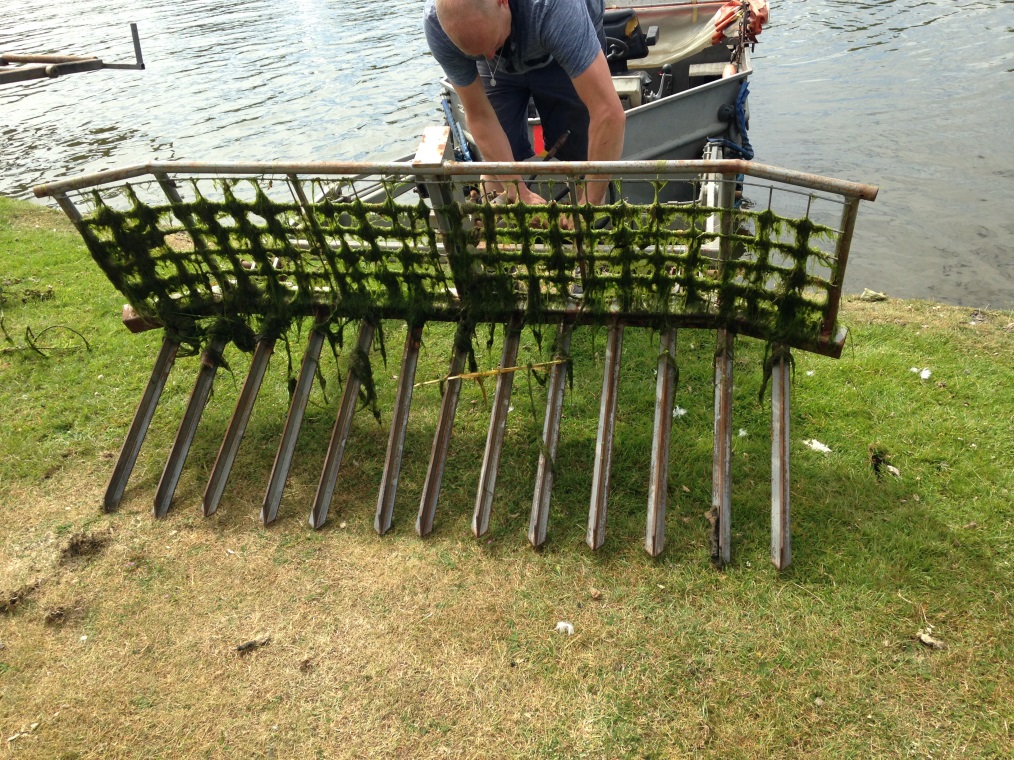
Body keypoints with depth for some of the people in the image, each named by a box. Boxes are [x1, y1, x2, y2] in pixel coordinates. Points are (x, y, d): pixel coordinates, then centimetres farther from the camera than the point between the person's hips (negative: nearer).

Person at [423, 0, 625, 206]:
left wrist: (589, 205, -43)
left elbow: (609, 113, -47)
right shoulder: (437, 24, -34)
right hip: (500, 69, 2)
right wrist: (519, 193, -29)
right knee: (495, 161, -5)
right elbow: (479, 116, -25)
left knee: (578, 155, -5)